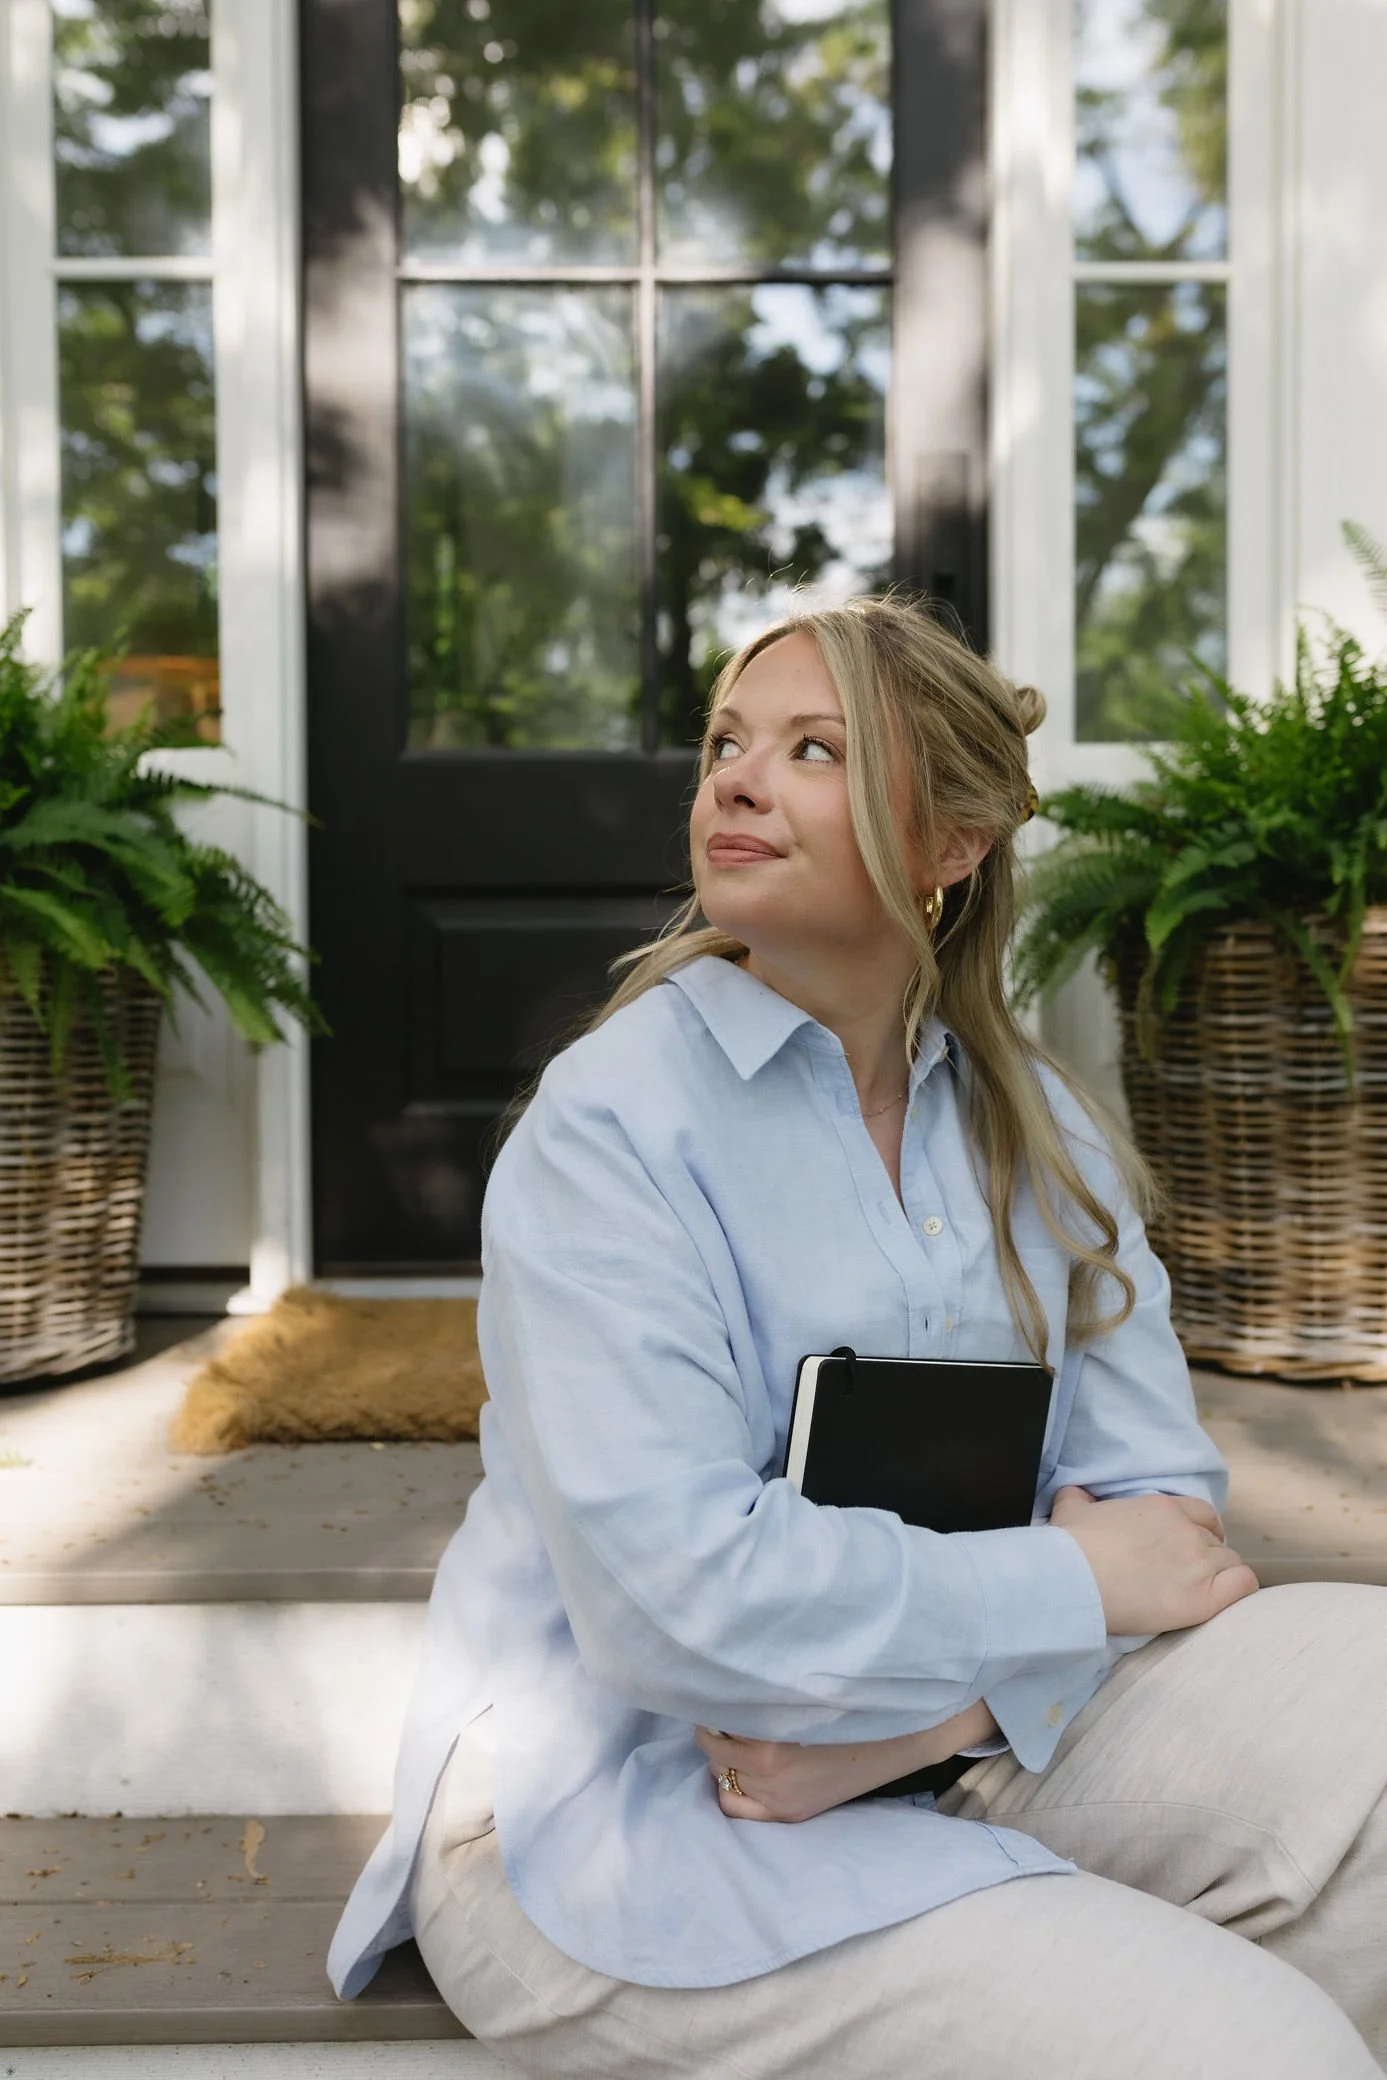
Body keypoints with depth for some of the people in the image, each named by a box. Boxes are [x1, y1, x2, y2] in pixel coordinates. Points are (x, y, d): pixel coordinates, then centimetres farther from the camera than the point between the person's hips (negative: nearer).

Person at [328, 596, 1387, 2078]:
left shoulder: (1035, 1130, 5)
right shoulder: (612, 1123, -14)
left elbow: (1159, 1502, 1)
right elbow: (675, 1600, -24)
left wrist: (936, 1708, -18)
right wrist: (1072, 1582, -14)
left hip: (970, 1736, 6)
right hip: (614, 1816, -6)